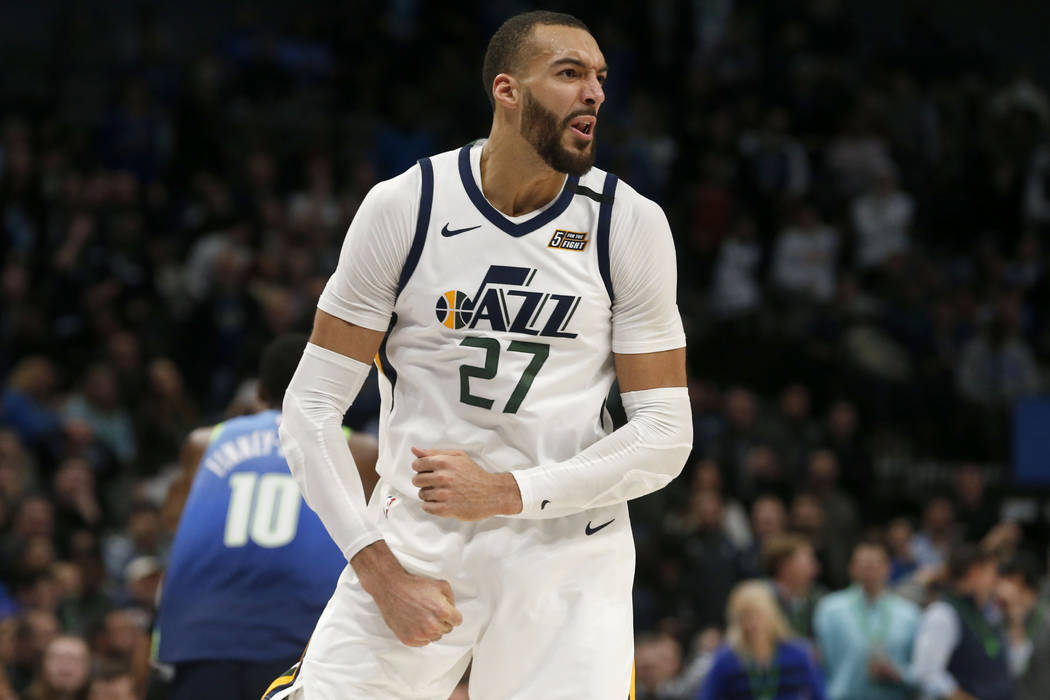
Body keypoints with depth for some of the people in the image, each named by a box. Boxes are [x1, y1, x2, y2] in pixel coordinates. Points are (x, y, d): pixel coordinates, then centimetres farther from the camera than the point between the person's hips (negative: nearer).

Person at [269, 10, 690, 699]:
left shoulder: (630, 224, -2)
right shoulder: (404, 208, -5)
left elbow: (665, 436, -3)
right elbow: (312, 408, -3)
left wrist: (508, 492, -15)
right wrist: (380, 570, -12)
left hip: (567, 548, 0)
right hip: (414, 535, 0)